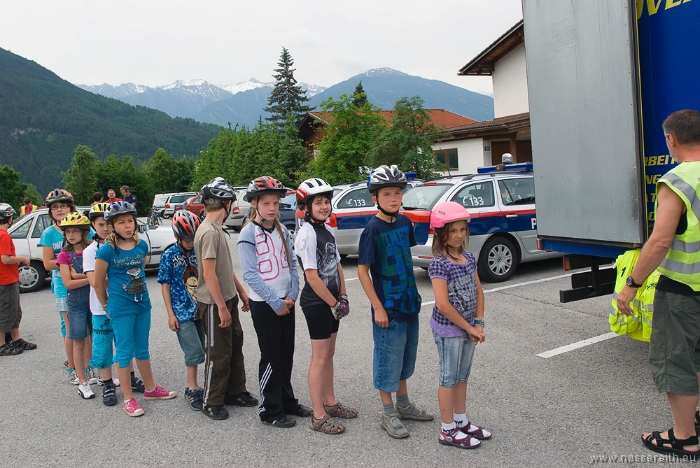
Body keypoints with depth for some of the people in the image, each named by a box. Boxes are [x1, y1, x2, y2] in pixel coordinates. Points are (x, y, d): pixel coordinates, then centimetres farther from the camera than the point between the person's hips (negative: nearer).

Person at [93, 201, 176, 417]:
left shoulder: (142, 245, 0)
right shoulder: (107, 250, -14)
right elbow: (98, 283, -6)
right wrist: (107, 305, 2)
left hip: (143, 304, 5)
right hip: (121, 309, -5)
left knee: (142, 349, 18)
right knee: (125, 351, 5)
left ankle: (150, 388, 33)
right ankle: (128, 399, 17)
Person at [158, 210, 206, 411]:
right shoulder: (170, 256, -6)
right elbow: (165, 285, -4)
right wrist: (170, 314, -8)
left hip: (200, 309, 4)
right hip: (182, 312, -4)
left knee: (198, 352, 12)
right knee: (195, 351, -7)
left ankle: (193, 388, 26)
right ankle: (192, 389, 9)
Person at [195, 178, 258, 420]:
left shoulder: (216, 229, 10)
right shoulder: (209, 232, -21)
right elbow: (209, 274, -24)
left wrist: (241, 291, 18)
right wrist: (221, 307, -23)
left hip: (227, 299, 10)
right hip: (214, 303, -10)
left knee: (235, 346, 17)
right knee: (218, 353, 1)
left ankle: (235, 392, 31)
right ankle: (212, 402, 16)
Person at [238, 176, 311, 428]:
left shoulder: (282, 231, 7)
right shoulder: (248, 234, -12)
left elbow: (292, 265, 9)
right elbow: (251, 275, -17)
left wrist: (292, 296, -5)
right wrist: (275, 302, -17)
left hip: (286, 302, 6)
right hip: (263, 304, -6)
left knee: (286, 354, 14)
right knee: (271, 357, 2)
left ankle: (287, 400, 29)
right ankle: (270, 410, 16)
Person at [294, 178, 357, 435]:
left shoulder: (327, 230, 9)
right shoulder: (307, 233, -17)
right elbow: (312, 276, -20)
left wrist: (343, 297, 4)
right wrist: (334, 303, -14)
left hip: (331, 301, 8)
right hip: (316, 303, -8)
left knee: (329, 353, 17)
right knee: (320, 358, -1)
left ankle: (330, 403, 31)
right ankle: (318, 416, 9)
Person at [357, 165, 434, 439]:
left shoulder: (404, 222, 3)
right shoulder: (373, 230, -16)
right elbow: (362, 270, -15)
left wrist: (413, 293, 13)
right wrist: (377, 307, -17)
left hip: (409, 303, 7)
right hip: (387, 307, -7)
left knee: (406, 356, 20)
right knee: (388, 359, 5)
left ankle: (404, 405, 37)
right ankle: (389, 414, 21)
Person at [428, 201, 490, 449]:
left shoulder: (469, 259, 3)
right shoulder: (439, 264, -20)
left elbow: (478, 292, 8)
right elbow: (443, 304, -24)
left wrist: (478, 324, -1)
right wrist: (468, 327, -16)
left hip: (467, 328, 7)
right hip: (448, 330, -7)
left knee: (462, 377, 19)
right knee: (449, 378, 5)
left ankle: (462, 422, 35)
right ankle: (448, 431, 19)